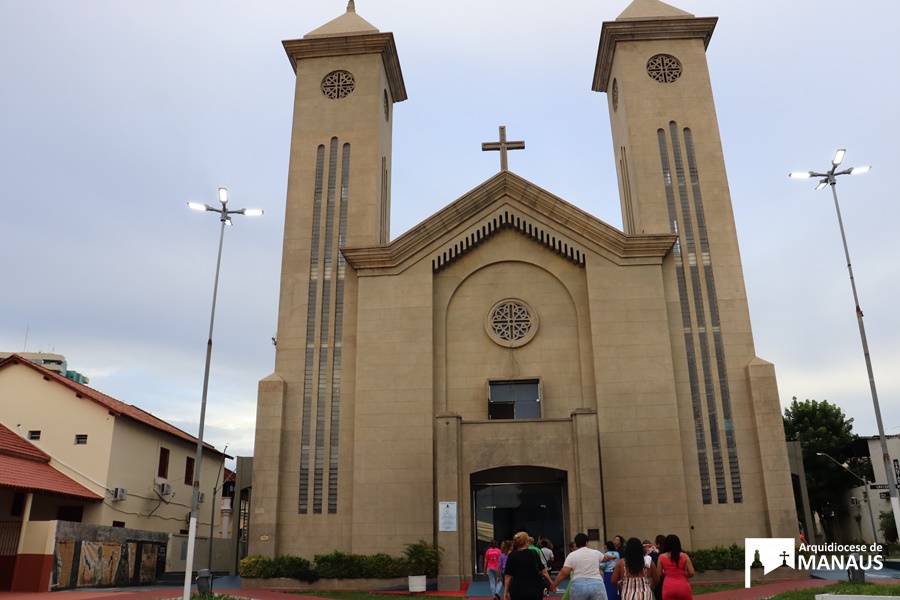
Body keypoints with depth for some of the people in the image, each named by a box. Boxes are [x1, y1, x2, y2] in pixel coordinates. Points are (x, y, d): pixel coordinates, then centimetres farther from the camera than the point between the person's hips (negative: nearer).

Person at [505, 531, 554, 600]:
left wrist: (506, 591, 0)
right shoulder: (533, 554, -3)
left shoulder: (511, 556, -1)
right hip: (534, 590, 0)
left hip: (517, 590, 1)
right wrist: (552, 583, 3)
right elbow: (543, 571, -5)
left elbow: (507, 576, -3)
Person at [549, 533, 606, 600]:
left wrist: (553, 586, 4)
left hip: (578, 586, -1)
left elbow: (563, 573, -3)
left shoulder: (572, 555, 4)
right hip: (597, 585, 1)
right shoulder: (596, 553, 12)